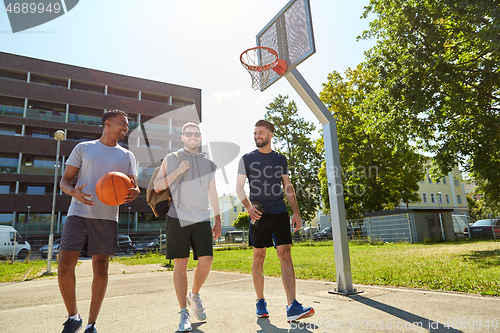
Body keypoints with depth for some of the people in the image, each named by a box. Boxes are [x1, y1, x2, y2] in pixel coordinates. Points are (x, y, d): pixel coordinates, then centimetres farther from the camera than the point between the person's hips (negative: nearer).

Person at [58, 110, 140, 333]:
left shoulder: (127, 156, 14)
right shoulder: (83, 148, 9)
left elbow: (133, 187, 11)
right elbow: (64, 180, 7)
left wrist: (134, 193, -14)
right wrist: (74, 192, -16)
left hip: (107, 218, 1)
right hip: (78, 214, -1)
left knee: (100, 269, 2)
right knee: (65, 266, -6)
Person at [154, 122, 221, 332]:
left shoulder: (208, 164, 15)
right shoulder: (171, 159, 7)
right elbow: (157, 187, 0)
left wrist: (218, 222, 15)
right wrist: (178, 171, -12)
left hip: (202, 220, 3)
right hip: (178, 219, -2)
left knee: (206, 261, -5)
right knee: (180, 264, -1)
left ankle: (194, 296, 24)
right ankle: (184, 313, 12)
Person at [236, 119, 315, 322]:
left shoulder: (281, 159, 12)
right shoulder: (247, 159, 6)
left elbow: (288, 187, 15)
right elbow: (239, 186, 4)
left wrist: (296, 212, 7)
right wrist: (248, 206, -13)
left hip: (280, 213, 2)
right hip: (259, 214, -1)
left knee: (286, 255, -7)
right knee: (259, 257, 5)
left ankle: (292, 308, -8)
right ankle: (261, 302, 22)